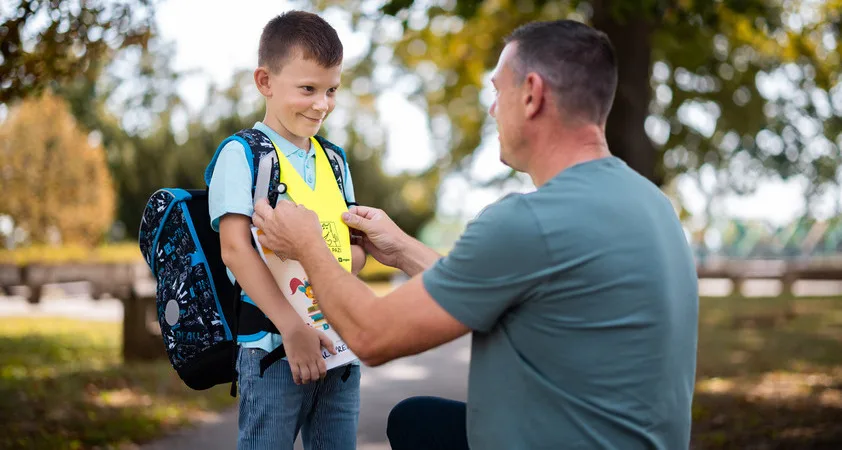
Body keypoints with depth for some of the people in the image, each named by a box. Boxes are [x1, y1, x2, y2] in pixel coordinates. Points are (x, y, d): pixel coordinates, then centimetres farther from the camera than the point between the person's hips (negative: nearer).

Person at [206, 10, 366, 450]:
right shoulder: (241, 154, -5)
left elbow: (357, 246, 14)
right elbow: (235, 249, -16)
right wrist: (292, 327, -24)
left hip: (341, 345, 6)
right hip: (271, 345, -5)